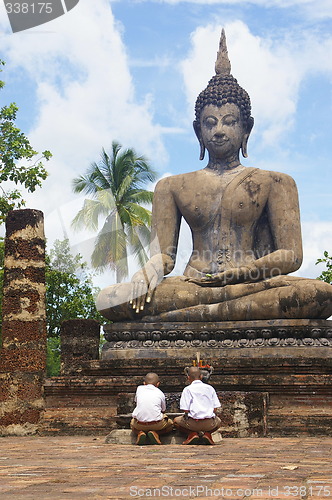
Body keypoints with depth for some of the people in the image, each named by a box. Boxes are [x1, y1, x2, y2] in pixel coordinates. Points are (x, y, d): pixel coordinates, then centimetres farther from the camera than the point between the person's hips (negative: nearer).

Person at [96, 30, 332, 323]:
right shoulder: (172, 187, 19)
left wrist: (239, 273, -15)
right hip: (192, 284, 1)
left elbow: (290, 255, 4)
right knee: (109, 300, -27)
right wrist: (149, 273, -13)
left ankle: (192, 314, -34)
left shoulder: (273, 183, 13)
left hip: (252, 282, -1)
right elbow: (164, 255, 13)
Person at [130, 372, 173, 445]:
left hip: (139, 425, 2)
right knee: (170, 423, 28)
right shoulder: (160, 393, 12)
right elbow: (163, 409, 22)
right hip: (156, 424, -2)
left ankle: (140, 433, 2)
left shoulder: (139, 389, 15)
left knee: (132, 423, 37)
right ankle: (155, 433, -1)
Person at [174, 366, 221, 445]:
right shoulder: (210, 388, 10)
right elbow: (215, 408, 7)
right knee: (218, 421, 38)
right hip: (209, 424, 2)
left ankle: (192, 434, 2)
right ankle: (207, 433, 7)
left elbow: (185, 409, -6)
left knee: (176, 421, 27)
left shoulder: (187, 389, 1)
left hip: (193, 423, -2)